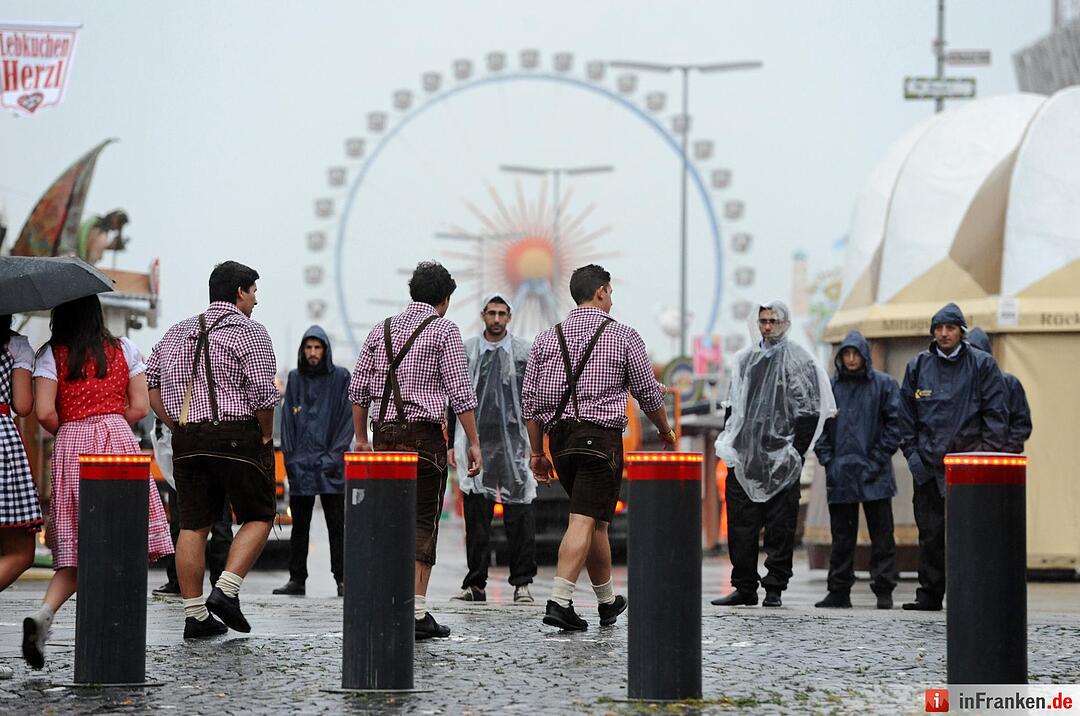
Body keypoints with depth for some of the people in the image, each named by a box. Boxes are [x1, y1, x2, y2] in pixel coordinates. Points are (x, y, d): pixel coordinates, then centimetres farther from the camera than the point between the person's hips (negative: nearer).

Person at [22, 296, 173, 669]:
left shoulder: (51, 354, 3)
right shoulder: (123, 349, 7)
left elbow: (44, 414, -7)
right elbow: (139, 408, 5)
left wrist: (67, 431, 12)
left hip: (70, 446, 1)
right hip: (118, 442, 0)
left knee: (74, 548, 6)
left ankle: (43, 614, -16)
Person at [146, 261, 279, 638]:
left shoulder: (178, 332, 16)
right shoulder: (249, 331, -4)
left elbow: (150, 381, 13)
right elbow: (262, 393, -13)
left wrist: (177, 427, 13)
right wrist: (266, 436, -1)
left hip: (186, 440, 6)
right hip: (237, 436, -6)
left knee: (193, 525, 7)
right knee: (258, 517, 7)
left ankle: (195, 614, 6)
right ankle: (226, 590, -9)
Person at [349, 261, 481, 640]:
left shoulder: (382, 330, 13)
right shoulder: (443, 329, -2)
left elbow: (358, 388, 11)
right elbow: (460, 392, -8)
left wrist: (361, 438, 17)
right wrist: (473, 442, -5)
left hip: (384, 435, 5)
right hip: (424, 434, -5)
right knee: (423, 522, -3)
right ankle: (416, 612, -8)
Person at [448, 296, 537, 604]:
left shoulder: (525, 352, 6)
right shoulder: (466, 351, 10)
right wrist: (452, 444, 6)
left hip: (515, 440, -1)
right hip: (476, 442, 1)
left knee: (519, 514, -5)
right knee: (476, 515, 1)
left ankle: (522, 583, 0)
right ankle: (476, 584, 6)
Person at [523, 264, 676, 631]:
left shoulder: (547, 338, 9)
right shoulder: (624, 337, -1)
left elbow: (530, 400, 7)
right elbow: (648, 394, 5)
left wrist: (537, 452, 12)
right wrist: (666, 430, 23)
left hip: (560, 438, 5)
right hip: (601, 437, -5)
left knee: (596, 520, 18)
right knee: (585, 521, -8)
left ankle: (608, 600, 27)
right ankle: (559, 601, -20)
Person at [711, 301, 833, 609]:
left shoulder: (799, 361, -1)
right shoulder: (745, 360, 15)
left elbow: (809, 413, -5)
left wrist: (795, 453, -10)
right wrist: (727, 442, 11)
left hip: (779, 459, -5)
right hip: (744, 458, 5)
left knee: (780, 527, -1)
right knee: (740, 525, 4)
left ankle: (774, 588, 5)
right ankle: (744, 587, 10)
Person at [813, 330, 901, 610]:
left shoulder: (884, 384, 1)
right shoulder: (830, 386, 8)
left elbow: (895, 423, -1)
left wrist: (879, 459, -8)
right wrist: (827, 459, 0)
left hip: (874, 474, -3)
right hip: (840, 473, 3)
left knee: (882, 536, 0)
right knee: (842, 537, 8)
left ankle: (884, 591, 4)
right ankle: (839, 591, 12)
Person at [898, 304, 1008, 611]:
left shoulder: (982, 365, 3)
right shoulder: (918, 366, 11)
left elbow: (996, 414, 1)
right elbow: (906, 415, 14)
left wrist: (987, 456, -7)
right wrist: (912, 453, 4)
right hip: (928, 464, 3)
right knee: (930, 533, 5)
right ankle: (930, 594, 13)